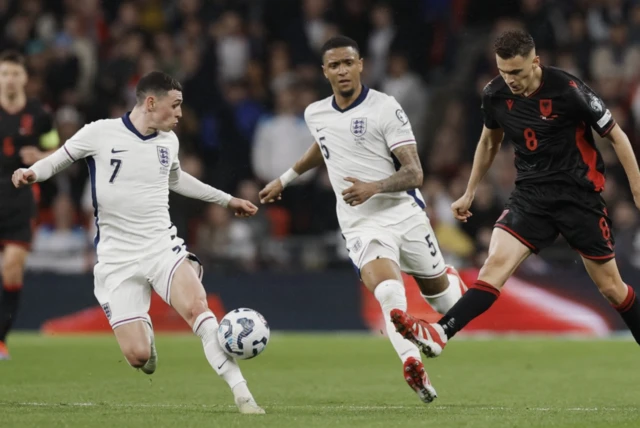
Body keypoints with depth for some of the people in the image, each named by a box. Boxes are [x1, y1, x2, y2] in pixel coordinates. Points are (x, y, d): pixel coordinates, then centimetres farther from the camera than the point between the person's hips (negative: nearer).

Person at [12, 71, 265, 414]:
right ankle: (144, 331, 30)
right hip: (117, 260, -3)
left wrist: (226, 200, 33)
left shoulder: (169, 141, 8)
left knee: (197, 306, -28)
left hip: (163, 248, 3)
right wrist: (31, 173, -17)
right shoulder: (99, 133, -7)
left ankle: (241, 394, -27)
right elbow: (58, 160, 6)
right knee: (138, 356, -10)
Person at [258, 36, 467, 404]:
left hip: (404, 212, -2)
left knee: (439, 293, 12)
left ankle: (453, 283, 49)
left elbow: (414, 174, -12)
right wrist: (286, 179, 40)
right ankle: (412, 365, -36)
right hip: (362, 225, 2)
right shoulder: (315, 114, 7)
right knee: (388, 294, -27)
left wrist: (374, 187, -29)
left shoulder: (385, 108, -9)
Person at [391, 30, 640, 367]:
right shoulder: (495, 95, -3)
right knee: (496, 263, -17)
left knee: (610, 286, 4)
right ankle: (439, 334, -33)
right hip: (530, 194, 3)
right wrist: (469, 194, 22)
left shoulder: (568, 90, -17)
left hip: (579, 195, -3)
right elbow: (489, 141, 19)